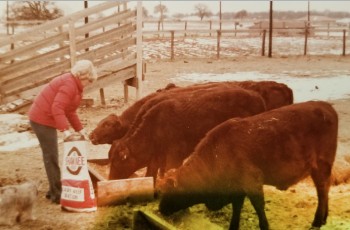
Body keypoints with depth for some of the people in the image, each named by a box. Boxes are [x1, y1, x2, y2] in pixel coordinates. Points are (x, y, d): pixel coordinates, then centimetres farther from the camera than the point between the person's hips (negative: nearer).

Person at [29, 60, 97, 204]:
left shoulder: (74, 84, 12)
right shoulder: (69, 84, -19)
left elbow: (70, 111, 16)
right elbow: (57, 108, -29)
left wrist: (80, 129, 11)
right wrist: (65, 130, -34)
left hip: (45, 119, 10)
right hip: (42, 119, -10)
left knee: (51, 156, 16)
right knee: (51, 157, -6)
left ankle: (54, 190, 25)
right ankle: (57, 194, -1)